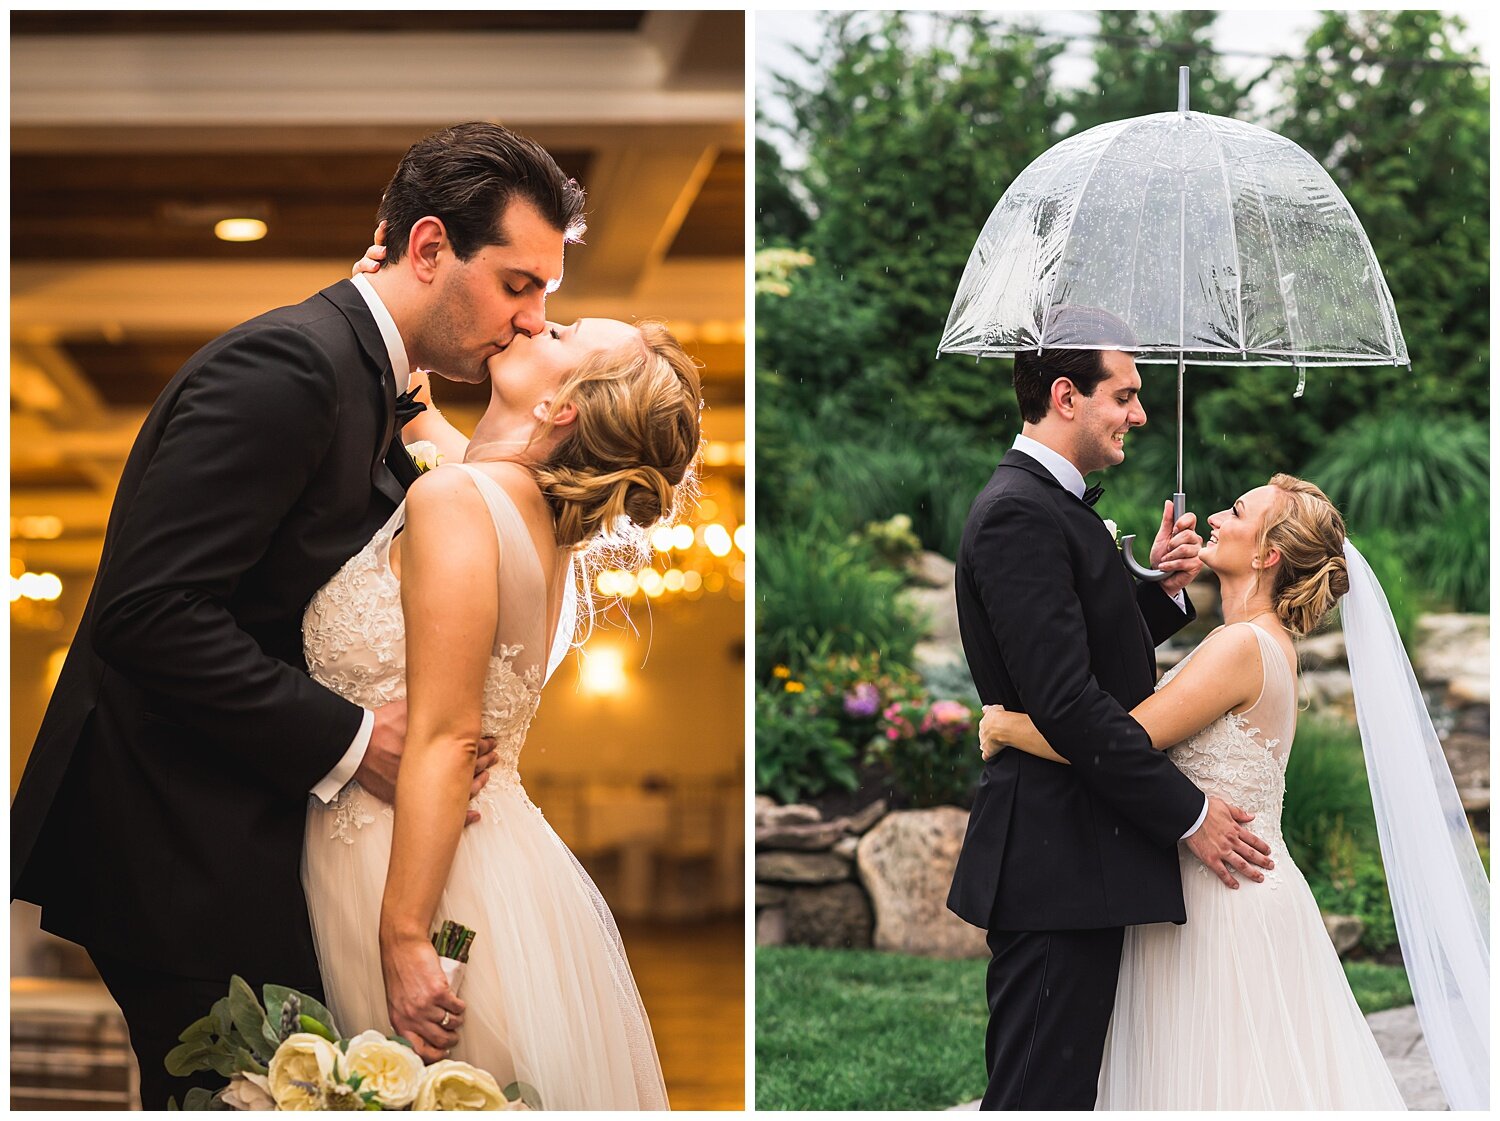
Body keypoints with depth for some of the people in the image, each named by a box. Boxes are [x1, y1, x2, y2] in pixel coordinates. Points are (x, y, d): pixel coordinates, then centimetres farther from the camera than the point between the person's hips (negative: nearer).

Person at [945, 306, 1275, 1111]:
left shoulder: (1049, 502, 17)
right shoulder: (1021, 513, -17)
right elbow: (1067, 702, -23)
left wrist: (1160, 589, 6)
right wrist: (1190, 814, -16)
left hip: (1067, 861, 11)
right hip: (1058, 863, -11)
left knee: (1040, 1089, 16)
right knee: (1042, 1092, -5)